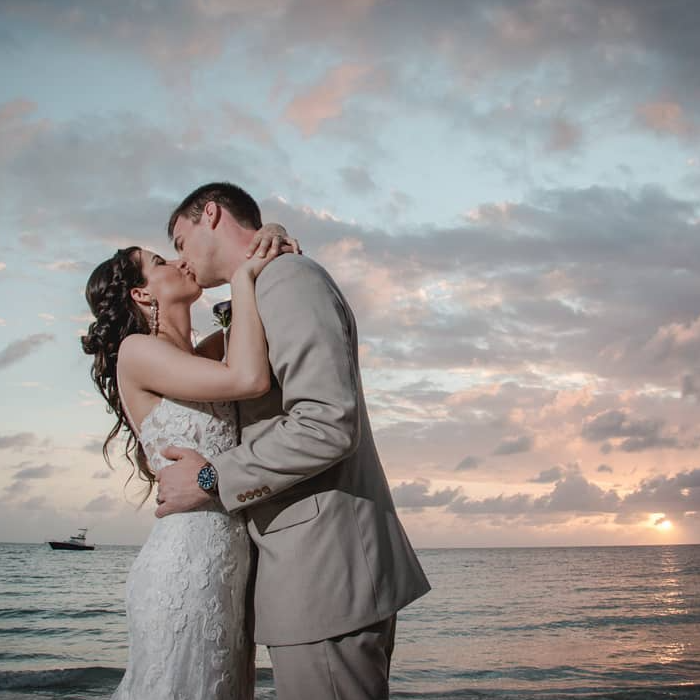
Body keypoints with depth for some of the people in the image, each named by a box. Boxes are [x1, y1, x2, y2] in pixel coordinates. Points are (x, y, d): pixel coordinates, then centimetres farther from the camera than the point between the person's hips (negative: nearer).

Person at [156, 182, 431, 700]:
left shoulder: (288, 277, -9)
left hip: (324, 573, -10)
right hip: (329, 571, 10)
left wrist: (212, 479, -12)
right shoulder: (270, 292, 22)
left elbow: (328, 423, -21)